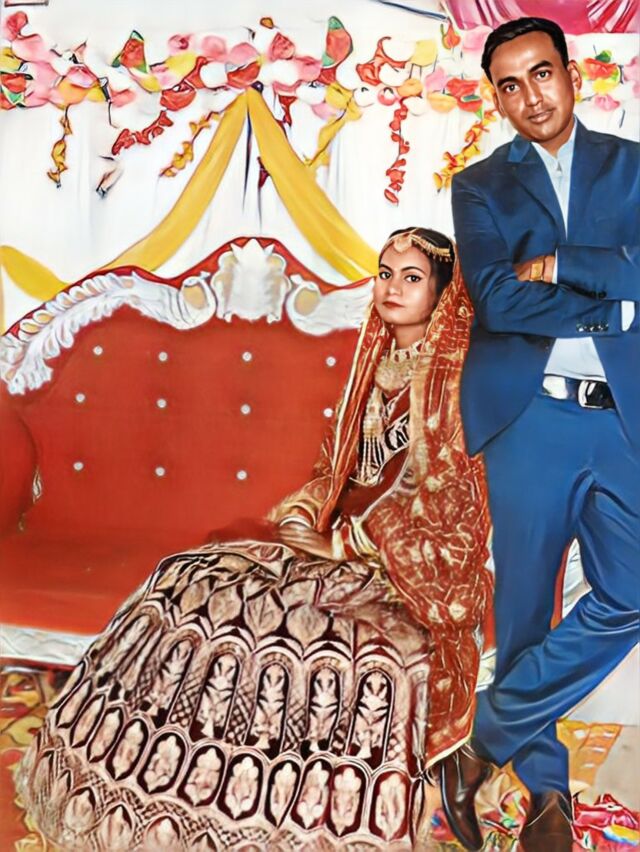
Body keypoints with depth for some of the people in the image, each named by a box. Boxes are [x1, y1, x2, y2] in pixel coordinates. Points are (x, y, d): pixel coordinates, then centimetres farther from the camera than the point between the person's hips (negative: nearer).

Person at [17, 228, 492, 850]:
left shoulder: (453, 379, -5)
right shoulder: (376, 364, 16)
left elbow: (436, 492, -12)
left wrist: (345, 542, -13)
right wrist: (301, 515, 2)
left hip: (417, 560, -7)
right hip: (342, 536, 7)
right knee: (190, 585, -8)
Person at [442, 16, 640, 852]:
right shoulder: (481, 186, 10)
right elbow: (493, 298, -7)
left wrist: (557, 265, -10)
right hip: (529, 416, -1)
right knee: (523, 610, 3)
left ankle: (483, 742, 9)